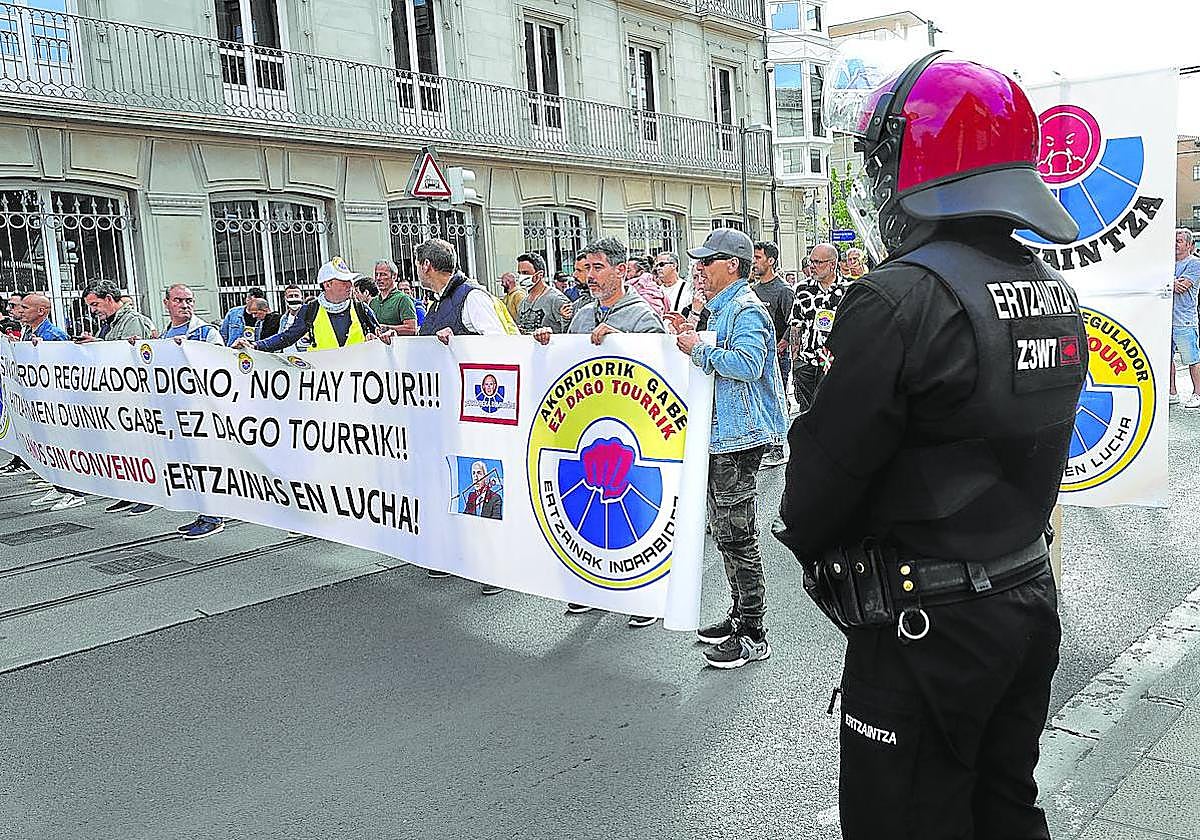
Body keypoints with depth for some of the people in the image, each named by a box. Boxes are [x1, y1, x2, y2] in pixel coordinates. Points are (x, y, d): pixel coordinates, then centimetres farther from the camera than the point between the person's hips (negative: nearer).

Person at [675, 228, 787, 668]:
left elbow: (747, 364, -28)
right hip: (720, 433, 11)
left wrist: (700, 350, -17)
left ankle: (753, 635, 3)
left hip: (739, 436, -11)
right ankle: (740, 614, 29)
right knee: (724, 529, 17)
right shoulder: (722, 308, 19)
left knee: (737, 534, -6)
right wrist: (694, 345, 13)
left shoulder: (746, 309, -14)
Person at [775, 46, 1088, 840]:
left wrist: (808, 543, 3)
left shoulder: (900, 299, -22)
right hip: (1030, 597, 8)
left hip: (926, 626, -8)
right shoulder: (1058, 295, 6)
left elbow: (829, 462, -17)